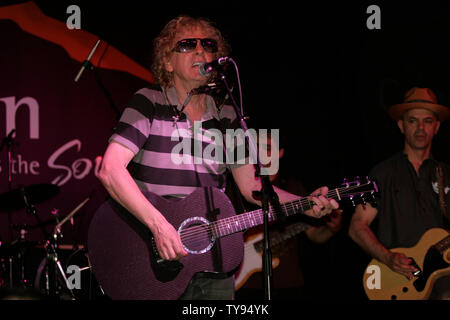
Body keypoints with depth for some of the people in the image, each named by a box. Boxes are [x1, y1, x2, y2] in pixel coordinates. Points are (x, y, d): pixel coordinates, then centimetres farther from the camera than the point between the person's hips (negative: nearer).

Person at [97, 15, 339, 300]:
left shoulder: (226, 117, 8)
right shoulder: (149, 104, -7)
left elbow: (250, 185, 11)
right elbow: (110, 169, -18)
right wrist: (158, 225, -26)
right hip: (153, 259, -4)